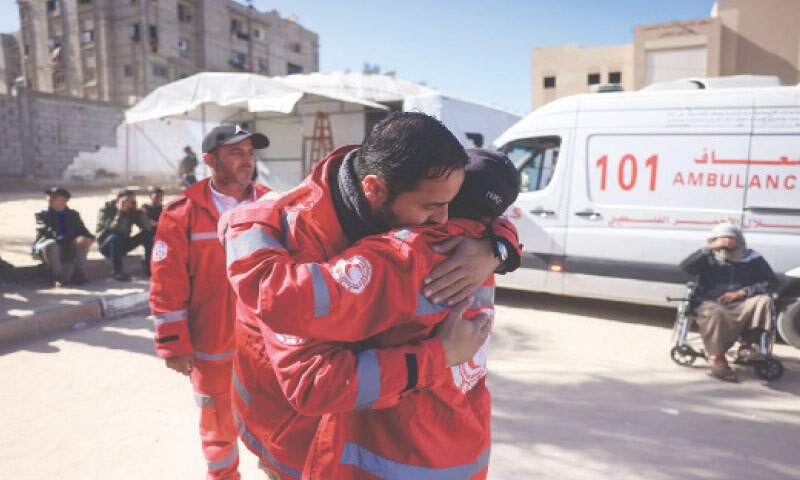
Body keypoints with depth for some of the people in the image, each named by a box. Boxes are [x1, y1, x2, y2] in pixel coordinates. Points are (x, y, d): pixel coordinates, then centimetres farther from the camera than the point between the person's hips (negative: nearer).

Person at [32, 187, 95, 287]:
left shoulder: (73, 214, 9)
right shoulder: (42, 214, -4)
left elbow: (82, 231, 0)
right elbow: (49, 232, -21)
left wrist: (90, 238, -27)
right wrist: (71, 240, -37)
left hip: (66, 249, 4)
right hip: (44, 248, -4)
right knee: (51, 244, -36)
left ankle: (79, 273, -20)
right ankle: (58, 276, -23)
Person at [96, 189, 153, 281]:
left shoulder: (131, 210, -1)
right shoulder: (106, 209, -15)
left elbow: (147, 226, -13)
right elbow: (116, 229, -31)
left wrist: (137, 210, -18)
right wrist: (121, 212, -34)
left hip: (123, 245, 5)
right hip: (106, 246, -5)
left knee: (148, 233, -9)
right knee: (116, 236, -38)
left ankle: (148, 266, -9)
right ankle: (117, 271, -31)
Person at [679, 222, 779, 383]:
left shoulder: (752, 258, 12)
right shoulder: (709, 259, 6)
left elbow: (771, 282, 6)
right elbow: (686, 267, -11)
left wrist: (740, 293, -7)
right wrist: (710, 248, -16)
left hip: (741, 306, 3)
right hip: (710, 304, -3)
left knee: (764, 300, -24)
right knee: (715, 312, -37)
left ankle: (746, 345, -16)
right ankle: (718, 360, -28)